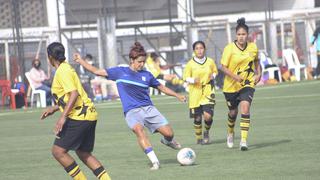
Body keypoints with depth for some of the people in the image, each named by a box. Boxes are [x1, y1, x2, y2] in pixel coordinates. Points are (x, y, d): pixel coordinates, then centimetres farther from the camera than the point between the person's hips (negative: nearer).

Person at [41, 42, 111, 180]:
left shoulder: (63, 71, -12)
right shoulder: (66, 68, 19)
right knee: (83, 153, 17)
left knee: (58, 151, -7)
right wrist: (54, 109, 27)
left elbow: (74, 94, -23)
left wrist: (62, 117, -26)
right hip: (88, 115, 10)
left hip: (79, 117, -10)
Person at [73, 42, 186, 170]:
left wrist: (177, 95, 19)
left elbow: (161, 87, 23)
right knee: (138, 129, -34)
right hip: (131, 111, -3)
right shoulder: (120, 72, 5)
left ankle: (167, 141, 31)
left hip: (148, 108, 3)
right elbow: (97, 71, 7)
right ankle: (155, 162, -35)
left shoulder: (146, 75, 11)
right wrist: (80, 61, 4)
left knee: (169, 133, -9)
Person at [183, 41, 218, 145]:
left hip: (208, 91, 0)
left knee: (208, 116, -15)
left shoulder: (210, 62, 2)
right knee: (197, 118, 3)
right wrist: (193, 80, -17)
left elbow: (215, 71, 18)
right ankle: (198, 138, 24)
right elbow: (186, 77, 3)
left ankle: (206, 132, 17)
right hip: (195, 92, 0)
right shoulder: (190, 64, -4)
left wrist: (213, 76, -5)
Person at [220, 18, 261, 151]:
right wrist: (235, 76, -26)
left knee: (245, 108, -20)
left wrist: (259, 74, -1)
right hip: (231, 85, 0)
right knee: (233, 112, 14)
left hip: (248, 84, 0)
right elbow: (223, 67, -12)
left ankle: (244, 140, -20)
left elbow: (256, 61, 16)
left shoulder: (253, 47, -3)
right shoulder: (229, 48, -12)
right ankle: (230, 133, 45)